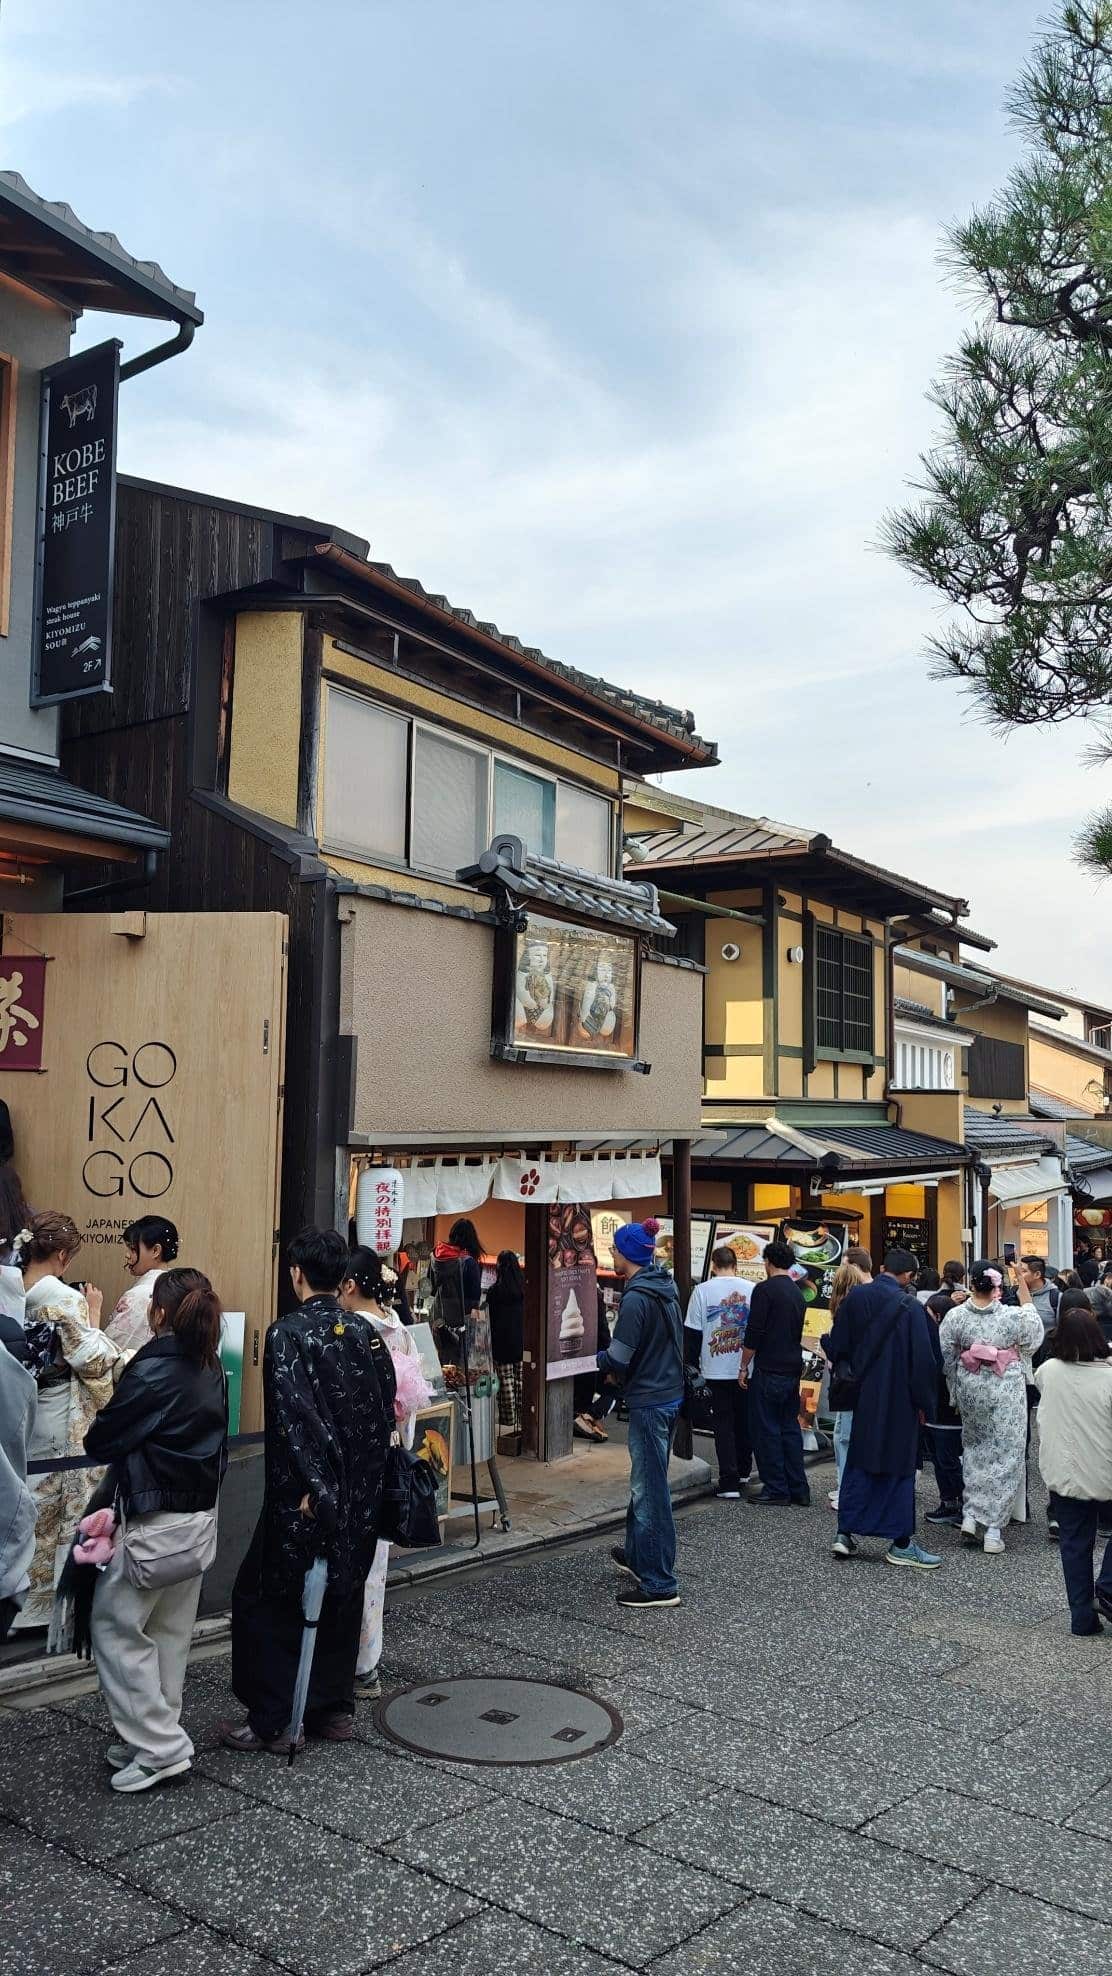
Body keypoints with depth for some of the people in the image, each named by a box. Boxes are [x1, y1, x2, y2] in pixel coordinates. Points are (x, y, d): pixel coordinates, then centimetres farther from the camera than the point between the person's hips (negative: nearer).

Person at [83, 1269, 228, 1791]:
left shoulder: (152, 1372, -21)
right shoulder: (211, 1369, 3)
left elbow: (100, 1442, -12)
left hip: (153, 1518, -8)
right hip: (201, 1514, 8)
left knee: (116, 1627, 5)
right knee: (171, 1630, 17)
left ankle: (158, 1747, 6)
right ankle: (158, 1735, 27)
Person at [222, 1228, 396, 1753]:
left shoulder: (288, 1332, -14)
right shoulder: (366, 1334, 3)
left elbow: (294, 1415, -21)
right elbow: (385, 1410, 6)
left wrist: (311, 1488, -19)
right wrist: (365, 1481, 12)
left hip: (304, 1497, -6)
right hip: (360, 1497, 6)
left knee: (263, 1600, 8)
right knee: (341, 1598, 17)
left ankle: (272, 1722, 12)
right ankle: (335, 1709, 26)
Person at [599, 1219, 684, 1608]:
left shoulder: (636, 1298, -20)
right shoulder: (666, 1289, 7)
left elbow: (618, 1359, -21)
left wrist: (598, 1358, 1)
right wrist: (612, 1357, 14)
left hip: (648, 1403, -9)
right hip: (671, 1395, 9)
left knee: (650, 1490, -2)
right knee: (645, 1482, 22)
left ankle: (659, 1584, 4)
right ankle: (637, 1556, 37)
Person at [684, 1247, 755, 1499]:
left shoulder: (702, 1290, -7)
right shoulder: (751, 1289, -2)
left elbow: (692, 1332, -6)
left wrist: (692, 1364, 5)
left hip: (716, 1371, -2)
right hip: (747, 1370, 2)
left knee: (723, 1424, 4)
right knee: (744, 1421, 18)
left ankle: (730, 1482, -1)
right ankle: (743, 1471, 32)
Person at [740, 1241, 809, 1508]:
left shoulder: (765, 1289, -12)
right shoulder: (797, 1292, 13)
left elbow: (754, 1334, -14)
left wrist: (744, 1367, -6)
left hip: (768, 1372, -7)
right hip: (793, 1370, 7)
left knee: (766, 1429, 0)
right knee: (790, 1428, 12)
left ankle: (776, 1490, 3)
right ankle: (798, 1490, 14)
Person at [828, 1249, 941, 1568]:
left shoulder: (855, 1297, -2)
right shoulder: (910, 1306, -15)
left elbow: (837, 1345, 6)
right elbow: (923, 1357, -13)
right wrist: (922, 1401, -3)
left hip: (861, 1397, 4)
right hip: (898, 1401, -4)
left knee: (858, 1463, 14)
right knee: (898, 1466, 6)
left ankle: (845, 1532, 12)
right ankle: (901, 1543, 11)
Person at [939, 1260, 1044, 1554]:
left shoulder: (956, 1316, -8)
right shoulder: (1011, 1315, -13)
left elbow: (946, 1357, -1)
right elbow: (1033, 1322, 9)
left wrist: (956, 1392, 13)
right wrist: (1022, 1282, 10)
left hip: (971, 1388, 2)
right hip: (1006, 1389, -2)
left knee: (974, 1449, 20)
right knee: (1005, 1453, 6)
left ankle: (971, 1516, 15)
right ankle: (993, 1529, 6)